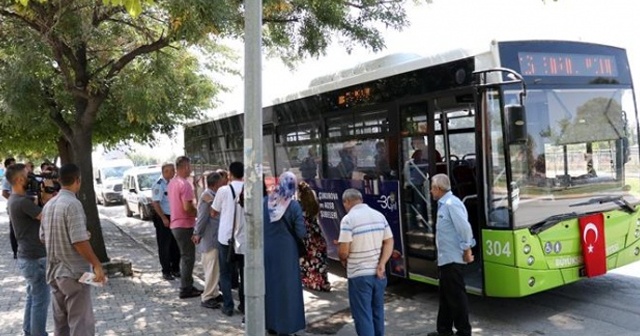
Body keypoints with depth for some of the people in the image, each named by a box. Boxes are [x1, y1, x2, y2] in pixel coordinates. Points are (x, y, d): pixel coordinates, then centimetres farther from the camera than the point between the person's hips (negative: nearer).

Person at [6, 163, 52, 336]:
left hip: (28, 256, 10)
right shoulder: (22, 202, -23)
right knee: (41, 299, 1)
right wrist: (49, 195, -13)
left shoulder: (14, 199, 9)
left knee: (33, 296, 21)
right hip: (35, 258, -10)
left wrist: (46, 197, -5)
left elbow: (39, 211, 8)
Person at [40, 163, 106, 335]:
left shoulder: (48, 205, 7)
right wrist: (97, 264, -16)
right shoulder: (73, 204, -19)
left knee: (60, 322, 17)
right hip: (73, 273, -8)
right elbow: (79, 241, -23)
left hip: (54, 272, 8)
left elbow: (44, 237, 15)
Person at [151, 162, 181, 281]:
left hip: (173, 218, 7)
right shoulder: (159, 185, -15)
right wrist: (164, 218, -19)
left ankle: (175, 269, 26)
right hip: (163, 218, -7)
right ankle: (166, 271, 14)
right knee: (164, 246, 4)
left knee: (175, 245, 13)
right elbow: (155, 203, -18)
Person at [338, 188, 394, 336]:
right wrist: (382, 264, -4)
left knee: (363, 315, 2)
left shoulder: (348, 219, -14)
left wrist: (343, 260, 5)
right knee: (377, 312, 19)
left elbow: (344, 251, -16)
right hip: (378, 273, 6)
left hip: (359, 275, -6)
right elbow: (389, 242, 3)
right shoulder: (379, 216, 5)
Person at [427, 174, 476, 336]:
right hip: (445, 259, 10)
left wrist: (467, 251, -15)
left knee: (456, 296, 0)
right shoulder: (444, 204, 13)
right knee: (446, 296, 17)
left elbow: (465, 228, -22)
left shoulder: (451, 204, -17)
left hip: (452, 259, -10)